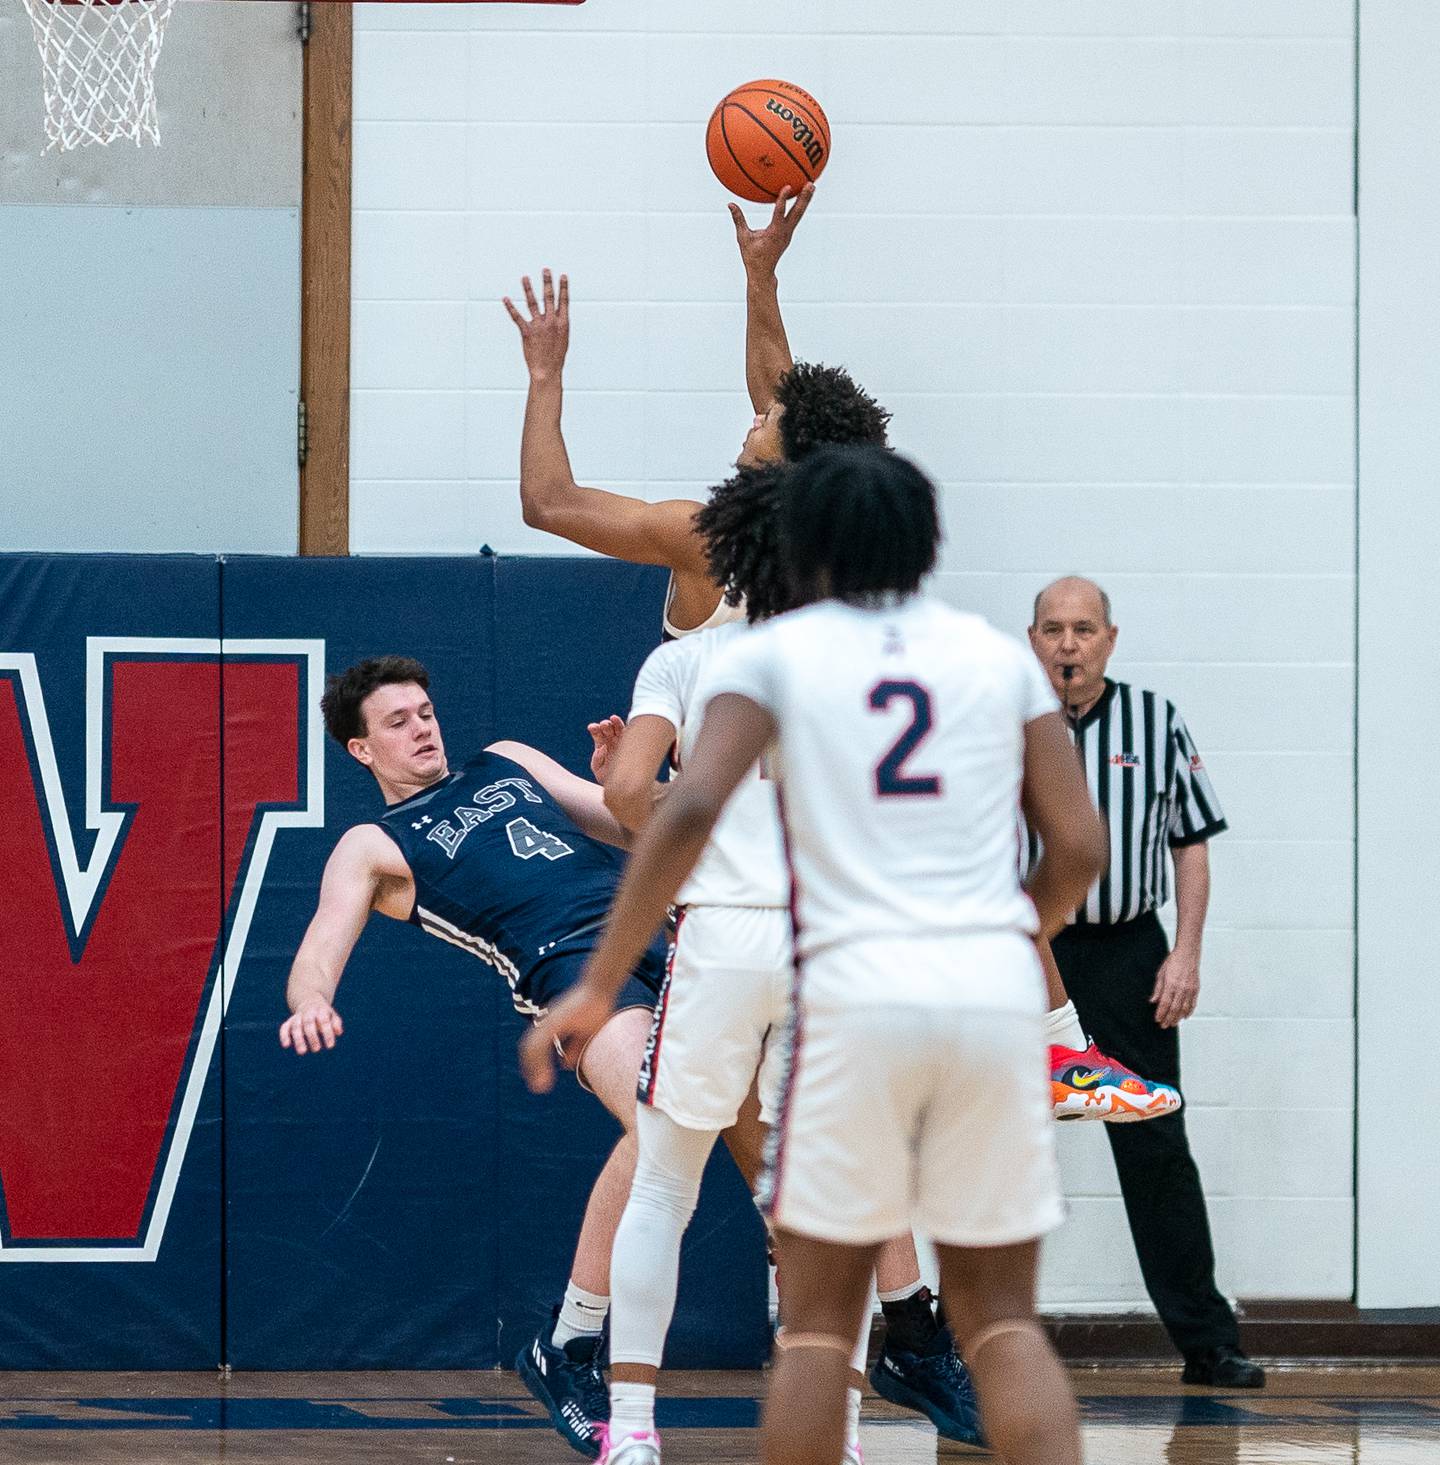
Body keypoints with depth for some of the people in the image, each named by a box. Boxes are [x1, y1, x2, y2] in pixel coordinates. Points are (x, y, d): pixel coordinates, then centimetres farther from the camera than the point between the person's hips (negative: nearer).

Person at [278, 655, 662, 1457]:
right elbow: (320, 951, 1)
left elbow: (637, 828, 32)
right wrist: (311, 1003, -23)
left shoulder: (507, 760, 31)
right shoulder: (373, 847, 17)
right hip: (571, 963, -5)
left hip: (656, 932, 5)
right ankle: (568, 1351, -19)